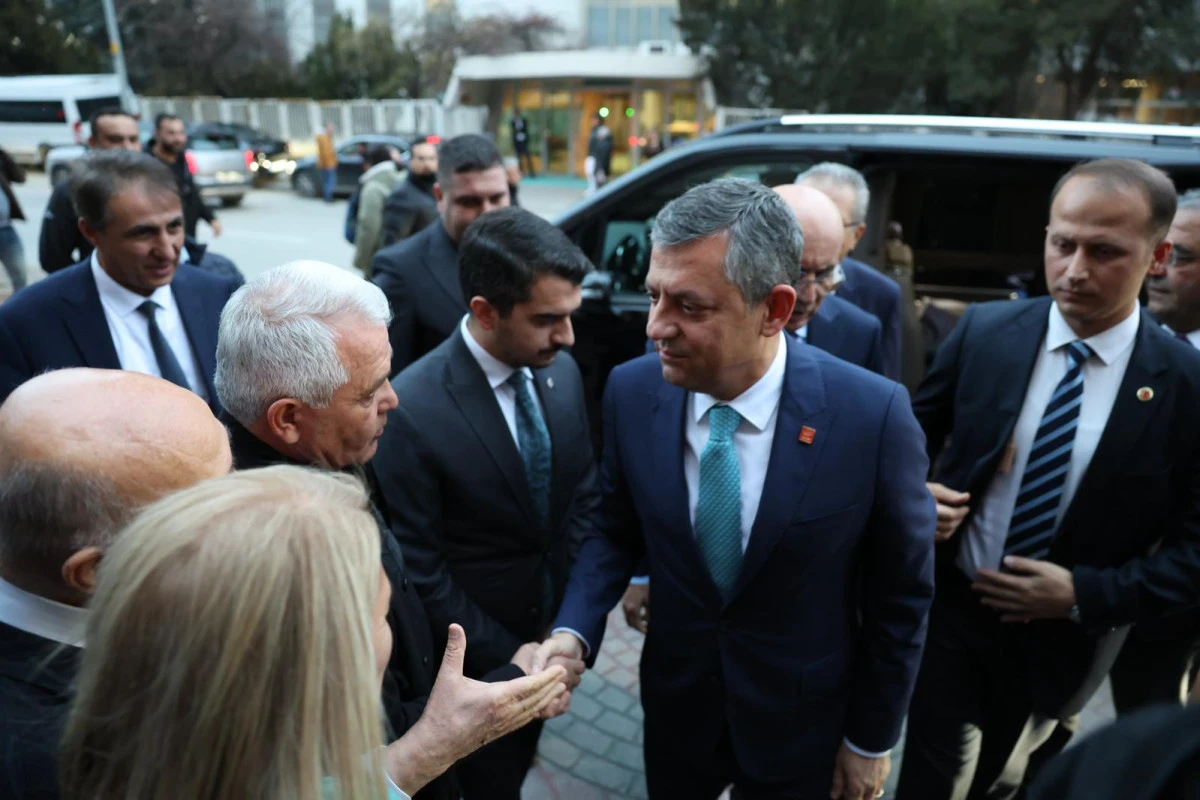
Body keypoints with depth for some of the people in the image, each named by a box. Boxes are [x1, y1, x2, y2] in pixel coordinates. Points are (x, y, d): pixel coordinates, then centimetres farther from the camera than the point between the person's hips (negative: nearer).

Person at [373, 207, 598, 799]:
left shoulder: (563, 372, -9)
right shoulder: (412, 408, -27)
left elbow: (584, 497, 1)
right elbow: (420, 570, -19)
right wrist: (506, 657, -13)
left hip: (551, 626, 5)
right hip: (476, 653, -5)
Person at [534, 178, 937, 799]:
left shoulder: (872, 415, -25)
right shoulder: (632, 392, -16)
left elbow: (900, 593, -11)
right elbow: (616, 529, 0)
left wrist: (871, 739, -2)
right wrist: (574, 630, -16)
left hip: (803, 721, -2)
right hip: (676, 705, 3)